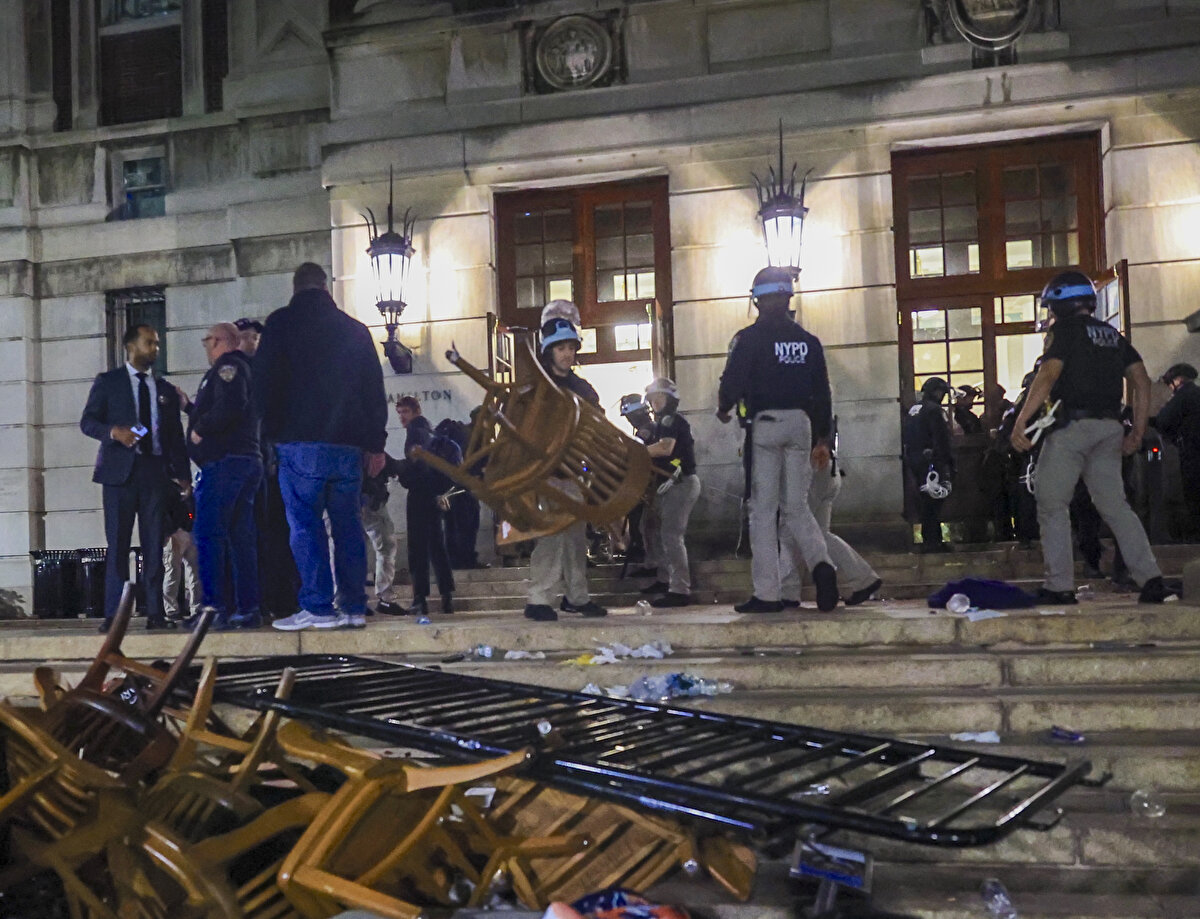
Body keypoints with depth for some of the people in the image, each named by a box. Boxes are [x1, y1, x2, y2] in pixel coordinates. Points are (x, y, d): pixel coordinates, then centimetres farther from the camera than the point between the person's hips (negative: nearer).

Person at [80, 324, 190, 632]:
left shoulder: (165, 390, 17)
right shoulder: (107, 382, 8)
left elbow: (176, 435, 16)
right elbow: (87, 421, 3)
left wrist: (182, 474, 6)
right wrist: (114, 431, -17)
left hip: (156, 472, 3)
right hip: (120, 471, -2)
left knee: (154, 545, 0)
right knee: (117, 545, -4)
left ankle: (155, 612, 2)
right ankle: (113, 614, -2)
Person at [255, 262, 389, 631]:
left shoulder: (281, 323, 2)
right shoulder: (354, 329, 13)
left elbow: (263, 383, -2)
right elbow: (375, 390, 13)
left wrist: (273, 430, 8)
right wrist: (376, 444, 15)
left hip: (301, 442, -4)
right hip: (349, 444, 4)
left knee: (305, 525, -3)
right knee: (348, 524, 7)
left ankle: (319, 608, -8)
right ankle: (355, 607, 7)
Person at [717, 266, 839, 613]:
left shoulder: (749, 338, -4)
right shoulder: (808, 340, 11)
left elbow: (733, 381, -9)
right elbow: (822, 392, 11)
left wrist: (723, 409, 12)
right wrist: (823, 439, 16)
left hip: (764, 424, -4)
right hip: (801, 424, 4)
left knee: (763, 509, 1)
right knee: (796, 507, 12)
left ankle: (767, 594, -1)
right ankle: (821, 563, -15)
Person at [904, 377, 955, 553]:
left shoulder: (913, 410, 17)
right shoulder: (934, 410, -11)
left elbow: (907, 439, 20)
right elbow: (942, 439, -16)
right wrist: (948, 462, -14)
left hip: (914, 461, 9)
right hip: (931, 460, -9)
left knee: (925, 501, 12)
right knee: (933, 501, -8)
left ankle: (928, 540, 16)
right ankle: (932, 541, -9)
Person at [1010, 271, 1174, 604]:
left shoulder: (1065, 330, -3)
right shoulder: (1113, 335, 19)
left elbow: (1047, 376, -15)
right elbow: (1141, 380, 14)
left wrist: (1020, 422, -17)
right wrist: (1138, 430, 16)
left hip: (1072, 425, -7)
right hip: (1110, 427, 7)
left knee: (1052, 504, 0)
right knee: (1114, 504, 8)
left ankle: (1059, 586, -4)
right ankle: (1150, 579, -1)